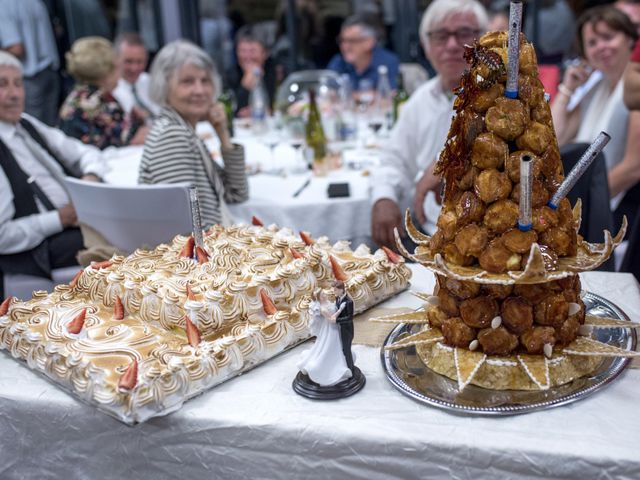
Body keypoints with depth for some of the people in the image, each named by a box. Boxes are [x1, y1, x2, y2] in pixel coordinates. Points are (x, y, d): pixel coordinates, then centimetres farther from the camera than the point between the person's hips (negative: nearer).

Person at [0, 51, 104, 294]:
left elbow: (84, 152, 18)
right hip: (40, 250, -8)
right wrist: (60, 219, -16)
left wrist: (91, 176, -4)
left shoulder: (26, 124, 10)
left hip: (75, 221, 8)